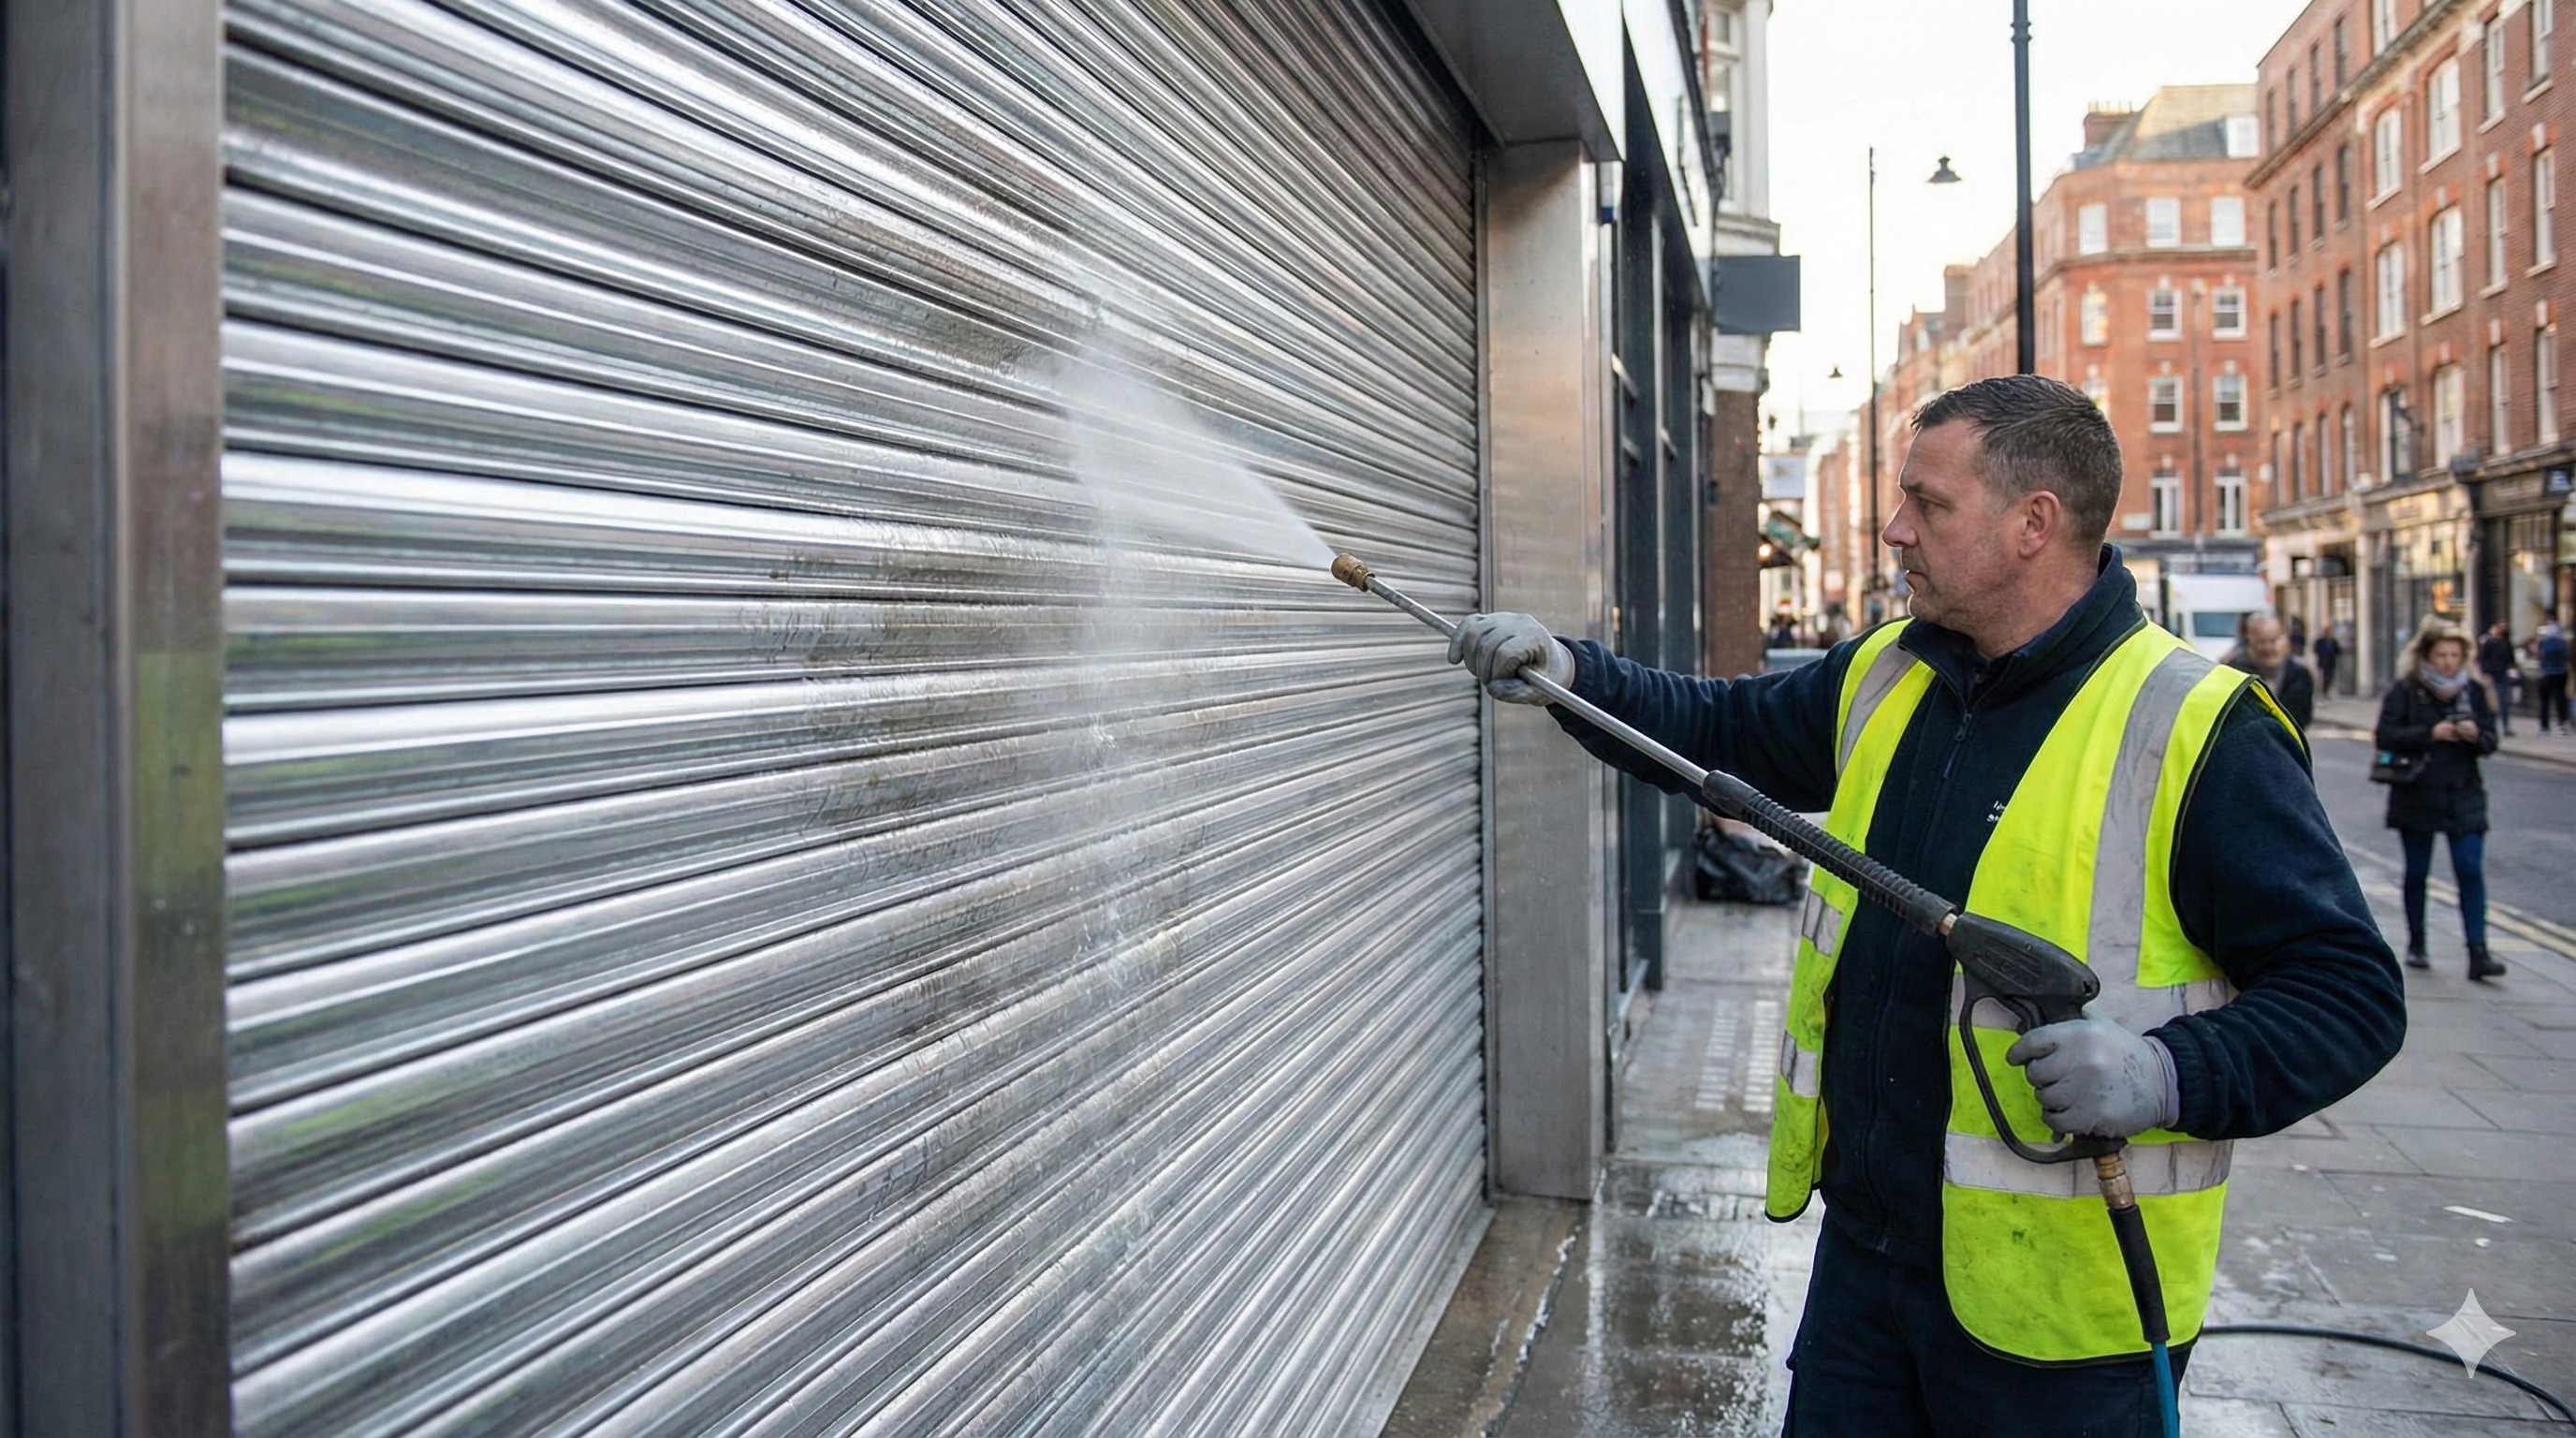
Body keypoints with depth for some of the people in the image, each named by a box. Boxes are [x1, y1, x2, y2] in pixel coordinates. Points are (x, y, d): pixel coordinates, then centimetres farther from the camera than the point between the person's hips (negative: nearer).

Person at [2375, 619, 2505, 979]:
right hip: (2417, 796, -2)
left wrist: (2475, 736, -15)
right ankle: (2416, 944, 24)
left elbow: (2490, 742, 7)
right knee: (2417, 871, 9)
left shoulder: (2473, 692, 6)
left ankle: (2478, 953, -7)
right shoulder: (2405, 691, -4)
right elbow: (2385, 736, -13)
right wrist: (2429, 734, -22)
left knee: (2470, 869, -6)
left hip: (2464, 794, 2)